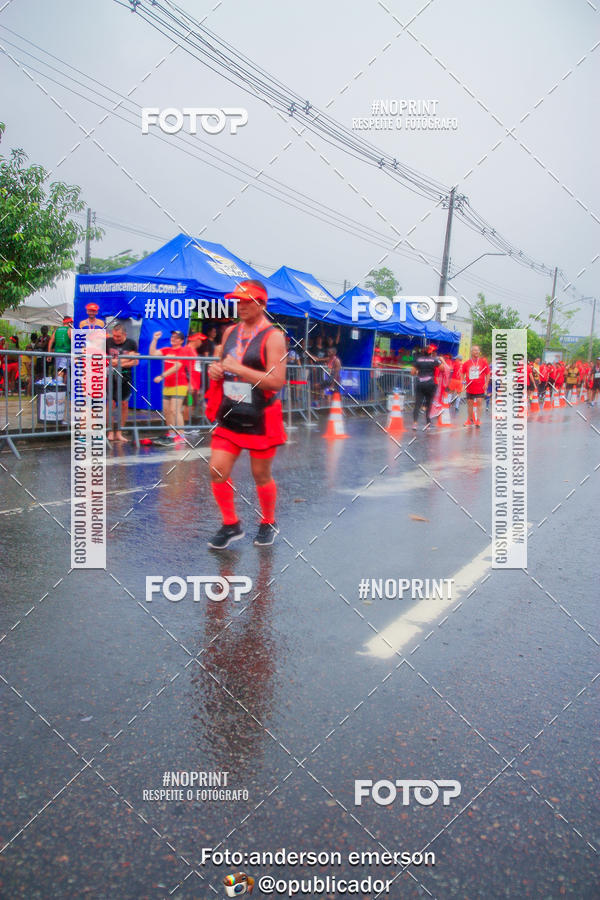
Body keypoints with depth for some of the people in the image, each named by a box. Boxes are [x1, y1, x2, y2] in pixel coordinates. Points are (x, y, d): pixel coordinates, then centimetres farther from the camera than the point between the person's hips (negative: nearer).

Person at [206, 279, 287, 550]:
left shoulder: (272, 337, -10)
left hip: (260, 419, -5)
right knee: (217, 471, -4)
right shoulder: (230, 332, 10)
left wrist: (237, 368, -22)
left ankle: (268, 524, 30)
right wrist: (215, 370, 0)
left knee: (261, 476, 7)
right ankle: (231, 525, 15)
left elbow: (277, 381, -20)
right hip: (229, 416, 6)